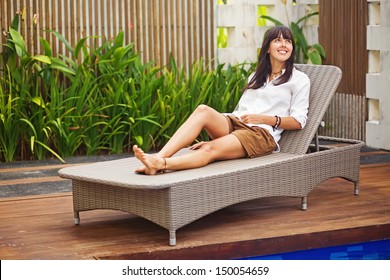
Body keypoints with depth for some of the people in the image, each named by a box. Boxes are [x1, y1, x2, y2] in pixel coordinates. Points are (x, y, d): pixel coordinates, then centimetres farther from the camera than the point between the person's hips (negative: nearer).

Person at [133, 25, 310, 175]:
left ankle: (160, 164, -58)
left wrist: (264, 119, -11)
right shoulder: (256, 77, 28)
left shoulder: (299, 79, 12)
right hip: (234, 124, 5)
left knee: (211, 149, -34)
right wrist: (213, 133, 5)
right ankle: (159, 157, -47)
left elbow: (298, 121, 2)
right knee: (203, 110, -30)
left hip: (262, 133, -5)